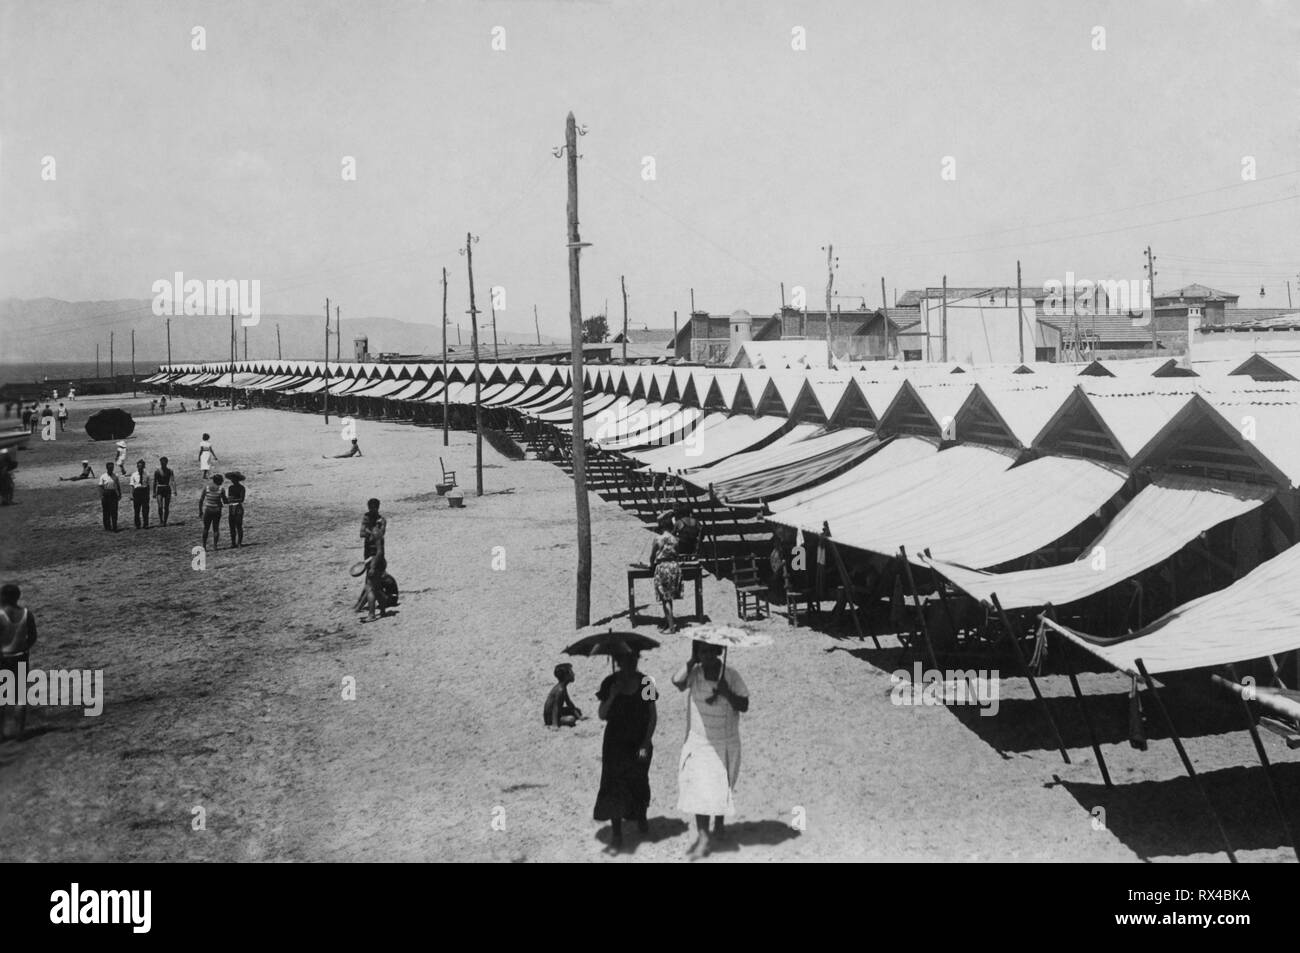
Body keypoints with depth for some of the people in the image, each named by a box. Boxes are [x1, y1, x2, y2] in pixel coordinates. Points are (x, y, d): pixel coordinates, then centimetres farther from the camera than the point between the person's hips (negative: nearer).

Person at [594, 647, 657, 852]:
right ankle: (616, 833, -1)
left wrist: (646, 742, -10)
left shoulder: (645, 683, -9)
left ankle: (641, 817, 42)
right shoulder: (609, 683, -7)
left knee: (638, 782, 13)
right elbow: (602, 716, -7)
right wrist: (612, 696, -23)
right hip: (615, 743, 0)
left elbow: (653, 716, -4)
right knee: (614, 785, -6)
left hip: (640, 742, 0)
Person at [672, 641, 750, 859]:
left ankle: (718, 827, 34)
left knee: (720, 787, 14)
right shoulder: (694, 673, -6)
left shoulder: (731, 675, -7)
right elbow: (677, 680, -26)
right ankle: (703, 836, -2)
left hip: (724, 743, 0)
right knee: (699, 788, -7)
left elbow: (744, 706, -10)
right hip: (699, 741, 0)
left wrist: (726, 692, -24)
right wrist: (692, 661, -21)